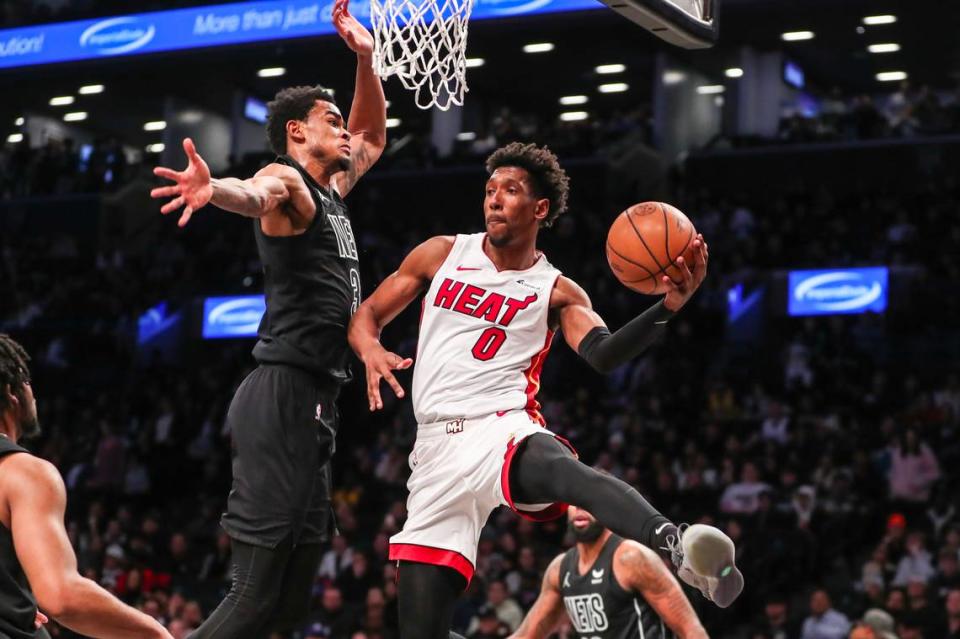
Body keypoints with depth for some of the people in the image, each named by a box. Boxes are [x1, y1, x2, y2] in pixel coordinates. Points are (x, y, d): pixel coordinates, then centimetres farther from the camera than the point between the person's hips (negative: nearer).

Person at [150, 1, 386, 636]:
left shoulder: (331, 191, 21)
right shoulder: (285, 180, -5)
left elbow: (373, 137, 40)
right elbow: (258, 193, -30)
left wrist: (366, 59, 24)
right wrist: (217, 189, -54)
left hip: (317, 403, 10)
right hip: (283, 397, -10)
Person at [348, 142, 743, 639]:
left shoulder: (556, 292, 7)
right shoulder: (441, 255, 12)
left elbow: (603, 355, -11)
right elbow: (368, 313, 17)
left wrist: (667, 307, -27)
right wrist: (371, 350, -7)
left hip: (504, 430, -3)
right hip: (438, 448, 3)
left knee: (565, 471, -41)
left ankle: (679, 551, -66)